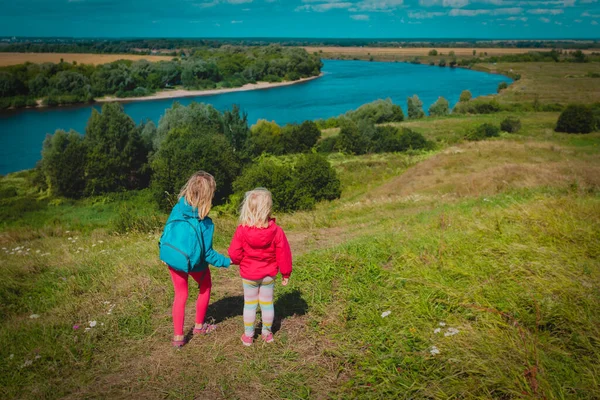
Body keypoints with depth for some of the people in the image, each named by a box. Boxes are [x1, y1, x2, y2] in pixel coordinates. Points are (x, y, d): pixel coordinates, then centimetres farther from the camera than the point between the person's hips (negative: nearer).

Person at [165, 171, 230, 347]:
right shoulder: (205, 223, -27)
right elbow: (207, 253, -21)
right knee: (205, 287, 25)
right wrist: (227, 261, -9)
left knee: (180, 294, 17)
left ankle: (178, 336, 16)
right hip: (195, 263, -3)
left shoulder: (177, 209, -16)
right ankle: (199, 326, 36)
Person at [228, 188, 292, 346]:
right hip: (268, 275, 1)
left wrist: (236, 261, 12)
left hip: (249, 275, -1)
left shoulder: (242, 231, -20)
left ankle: (248, 335, 22)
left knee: (249, 304, 14)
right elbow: (283, 254, -10)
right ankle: (267, 333, 29)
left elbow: (235, 254, -12)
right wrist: (285, 273, 4)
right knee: (267, 303, 16)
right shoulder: (276, 231, -18)